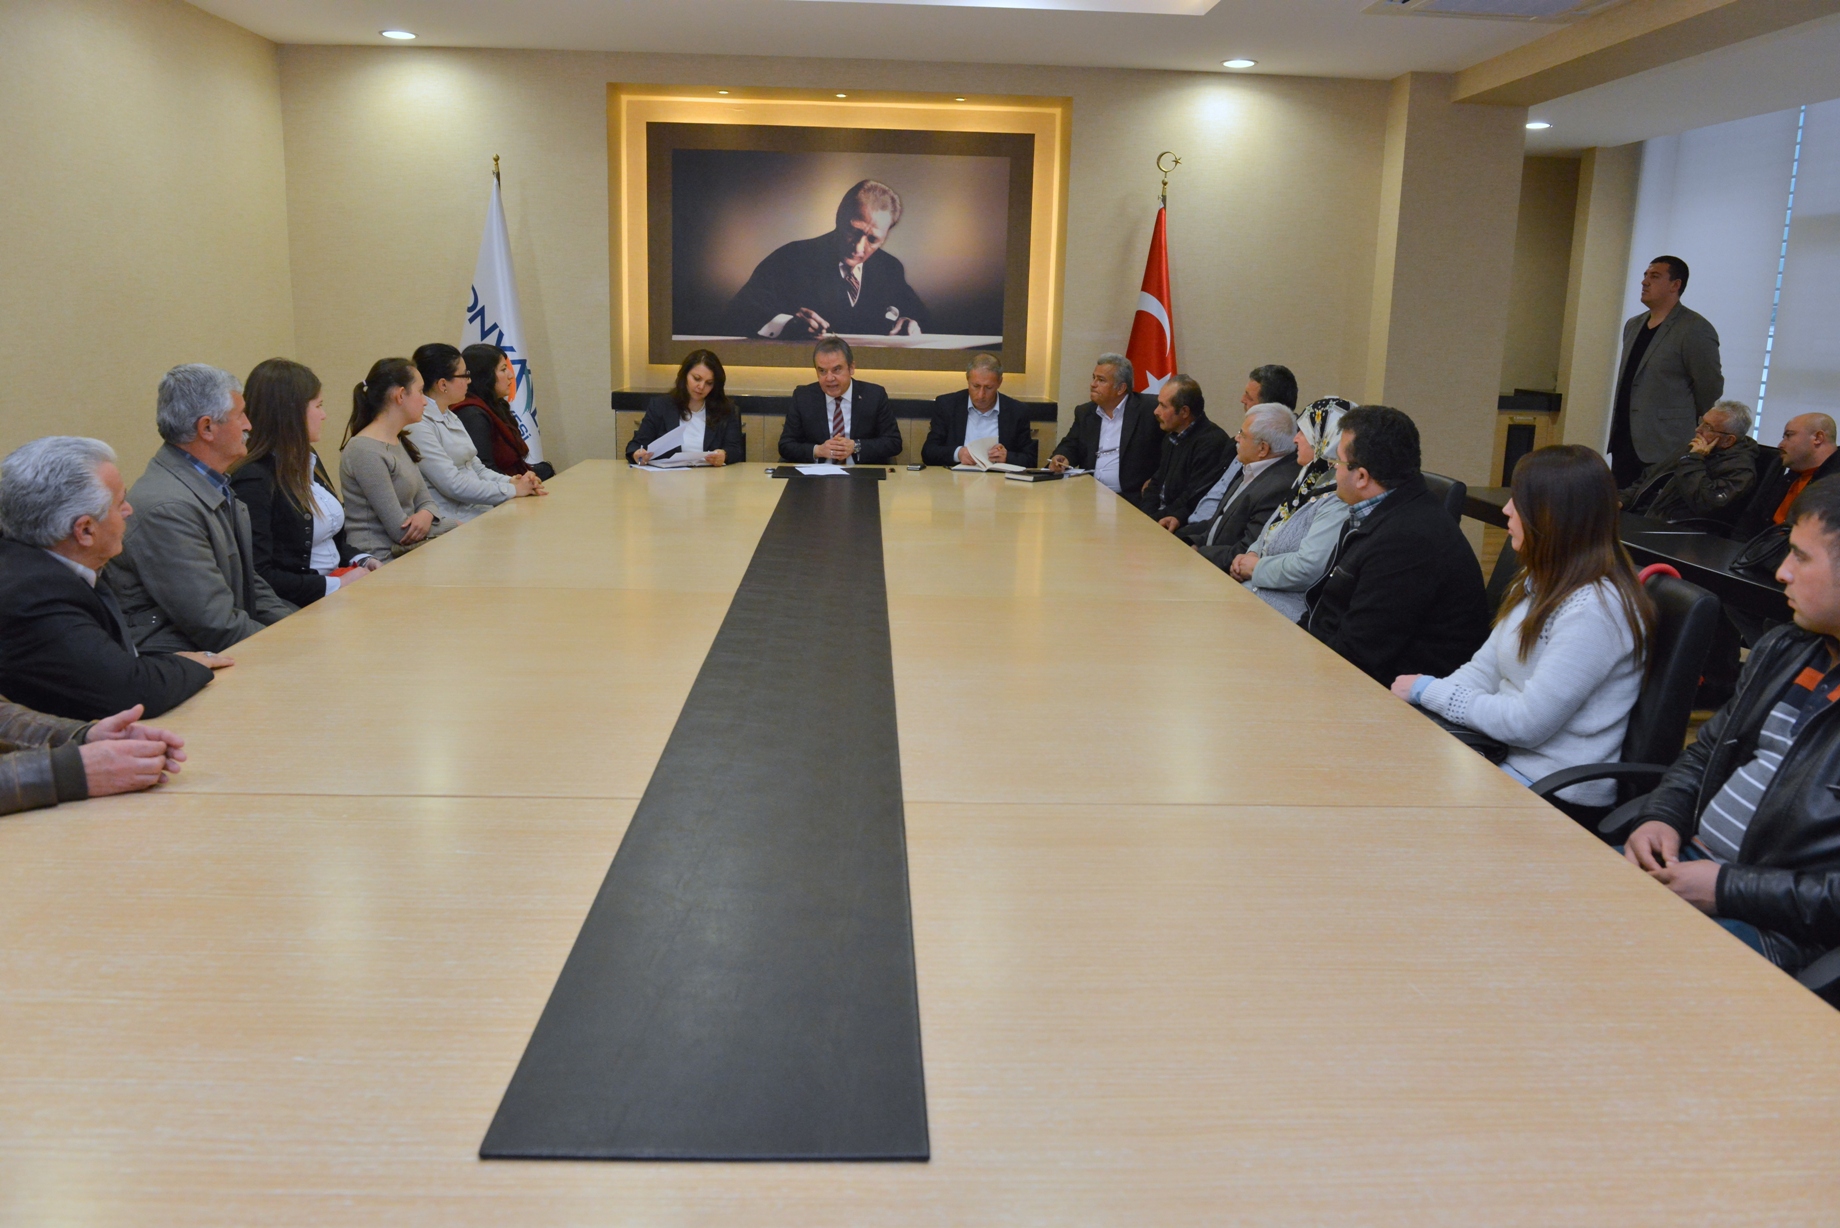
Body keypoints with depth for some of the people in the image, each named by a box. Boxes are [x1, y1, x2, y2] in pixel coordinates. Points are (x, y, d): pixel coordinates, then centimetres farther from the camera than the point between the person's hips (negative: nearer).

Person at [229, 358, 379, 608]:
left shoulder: (310, 461, 15)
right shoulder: (253, 480, -13)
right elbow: (258, 576, -18)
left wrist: (361, 560, 4)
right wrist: (337, 585, -18)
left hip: (340, 583, 8)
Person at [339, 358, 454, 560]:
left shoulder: (401, 442, 12)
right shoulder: (365, 451, -16)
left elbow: (425, 501, 11)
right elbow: (400, 530, -17)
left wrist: (425, 515, -12)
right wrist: (456, 526, -6)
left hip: (403, 551, 8)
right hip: (380, 560, -8)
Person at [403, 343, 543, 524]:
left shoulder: (450, 417, 16)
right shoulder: (417, 424, -14)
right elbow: (452, 484, -18)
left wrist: (511, 481, -2)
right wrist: (512, 490, -14)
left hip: (479, 510, 9)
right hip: (453, 522, -9)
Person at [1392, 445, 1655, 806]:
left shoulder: (1594, 611, -22)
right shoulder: (1541, 581, 9)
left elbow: (1526, 724, -22)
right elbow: (1485, 669, 8)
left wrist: (1429, 691, -13)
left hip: (1555, 790, -8)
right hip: (1506, 754, 8)